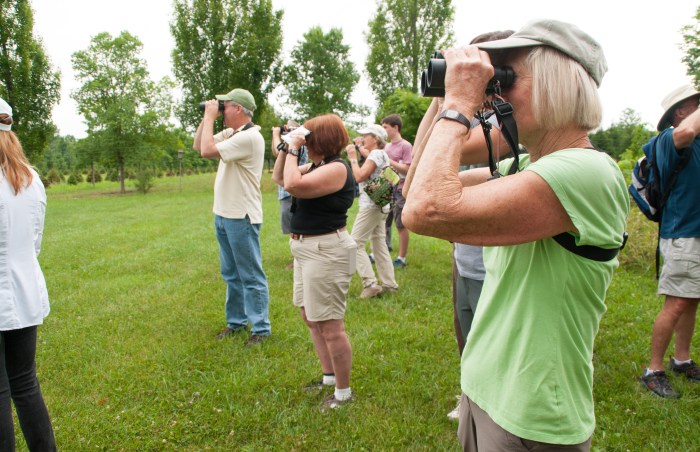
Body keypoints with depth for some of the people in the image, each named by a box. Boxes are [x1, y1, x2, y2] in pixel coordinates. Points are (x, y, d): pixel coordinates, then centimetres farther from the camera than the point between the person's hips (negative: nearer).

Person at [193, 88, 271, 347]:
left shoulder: (249, 137, -18)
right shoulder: (230, 133, 11)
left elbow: (207, 151, -24)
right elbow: (198, 146, 17)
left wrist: (210, 117, -12)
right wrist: (206, 118, 7)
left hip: (241, 218, -10)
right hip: (223, 215, 10)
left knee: (251, 276, -1)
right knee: (231, 274, 19)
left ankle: (260, 329, 8)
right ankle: (236, 321, 32)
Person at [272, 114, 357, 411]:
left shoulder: (336, 168, -17)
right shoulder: (317, 166, 12)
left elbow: (293, 185, -28)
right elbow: (279, 177, 20)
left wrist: (293, 149, -15)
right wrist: (286, 148, 8)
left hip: (326, 251, -11)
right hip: (308, 249, 11)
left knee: (330, 326, -3)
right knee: (310, 316, 20)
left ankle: (343, 392, 13)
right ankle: (329, 377, 35)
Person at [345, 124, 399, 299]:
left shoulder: (376, 154, -12)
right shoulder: (381, 154, 19)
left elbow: (359, 176, -19)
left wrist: (353, 158, -9)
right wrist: (357, 156, 9)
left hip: (371, 205, -10)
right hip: (379, 205, 10)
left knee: (355, 243, -7)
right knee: (379, 244, 13)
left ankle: (370, 284, -10)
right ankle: (389, 283, 16)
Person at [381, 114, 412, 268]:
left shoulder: (405, 146, -8)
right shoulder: (387, 146, 12)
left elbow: (407, 169, -14)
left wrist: (388, 160, -16)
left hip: (400, 190, -7)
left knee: (401, 225, 1)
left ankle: (402, 258, 10)